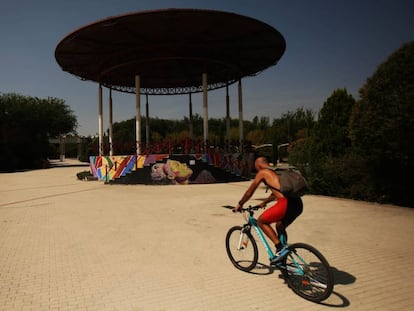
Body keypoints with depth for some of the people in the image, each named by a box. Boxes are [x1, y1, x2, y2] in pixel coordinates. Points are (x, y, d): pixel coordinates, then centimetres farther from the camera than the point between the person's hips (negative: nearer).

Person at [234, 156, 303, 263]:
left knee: (261, 221, 10)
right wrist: (264, 202, 55)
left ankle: (280, 248, 1)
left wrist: (240, 204, 27)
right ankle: (282, 260, 35)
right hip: (298, 204, 8)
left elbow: (249, 192, 12)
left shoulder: (262, 173, 7)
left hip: (286, 203, -8)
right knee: (280, 226, 29)